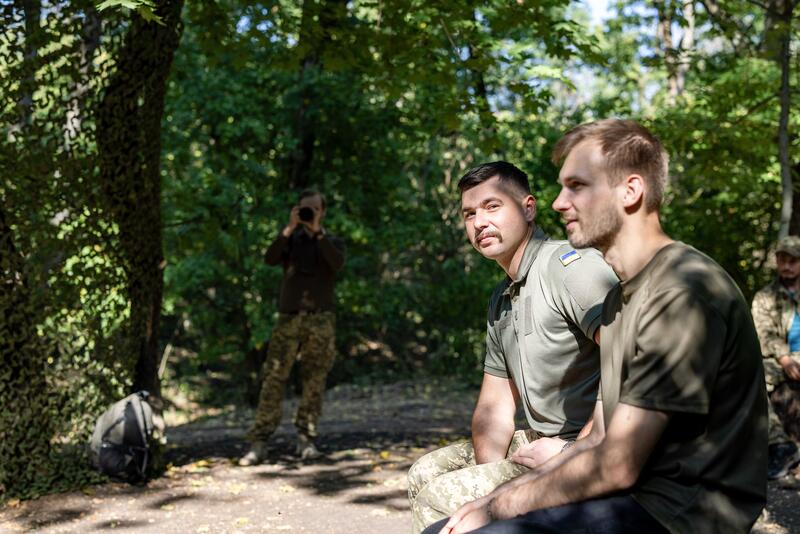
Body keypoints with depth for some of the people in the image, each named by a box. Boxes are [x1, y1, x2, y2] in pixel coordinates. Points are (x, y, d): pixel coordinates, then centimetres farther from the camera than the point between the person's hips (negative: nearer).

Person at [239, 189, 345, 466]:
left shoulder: (333, 242, 11)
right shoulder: (291, 240, 13)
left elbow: (337, 263, -11)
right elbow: (270, 259, -7)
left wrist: (318, 231, -15)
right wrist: (289, 228, -15)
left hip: (321, 320, 0)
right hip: (289, 317, 0)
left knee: (314, 381, 0)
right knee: (273, 380, -6)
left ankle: (306, 439, 8)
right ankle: (259, 443, -7)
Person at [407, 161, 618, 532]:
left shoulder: (572, 266, -16)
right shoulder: (501, 300, 16)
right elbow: (495, 406, 17)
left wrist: (576, 449, -22)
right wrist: (489, 467, 0)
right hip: (537, 444, 10)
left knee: (439, 500, -14)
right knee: (426, 473, 14)